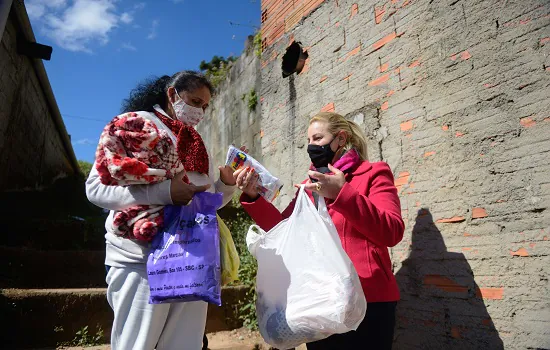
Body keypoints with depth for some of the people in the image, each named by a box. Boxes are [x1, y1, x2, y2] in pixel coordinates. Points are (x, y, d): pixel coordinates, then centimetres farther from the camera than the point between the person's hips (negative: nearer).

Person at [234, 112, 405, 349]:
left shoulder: (373, 173, 0)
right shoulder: (309, 185, 13)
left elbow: (392, 232, -14)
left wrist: (342, 193, -24)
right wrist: (252, 196, -9)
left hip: (366, 298, -4)